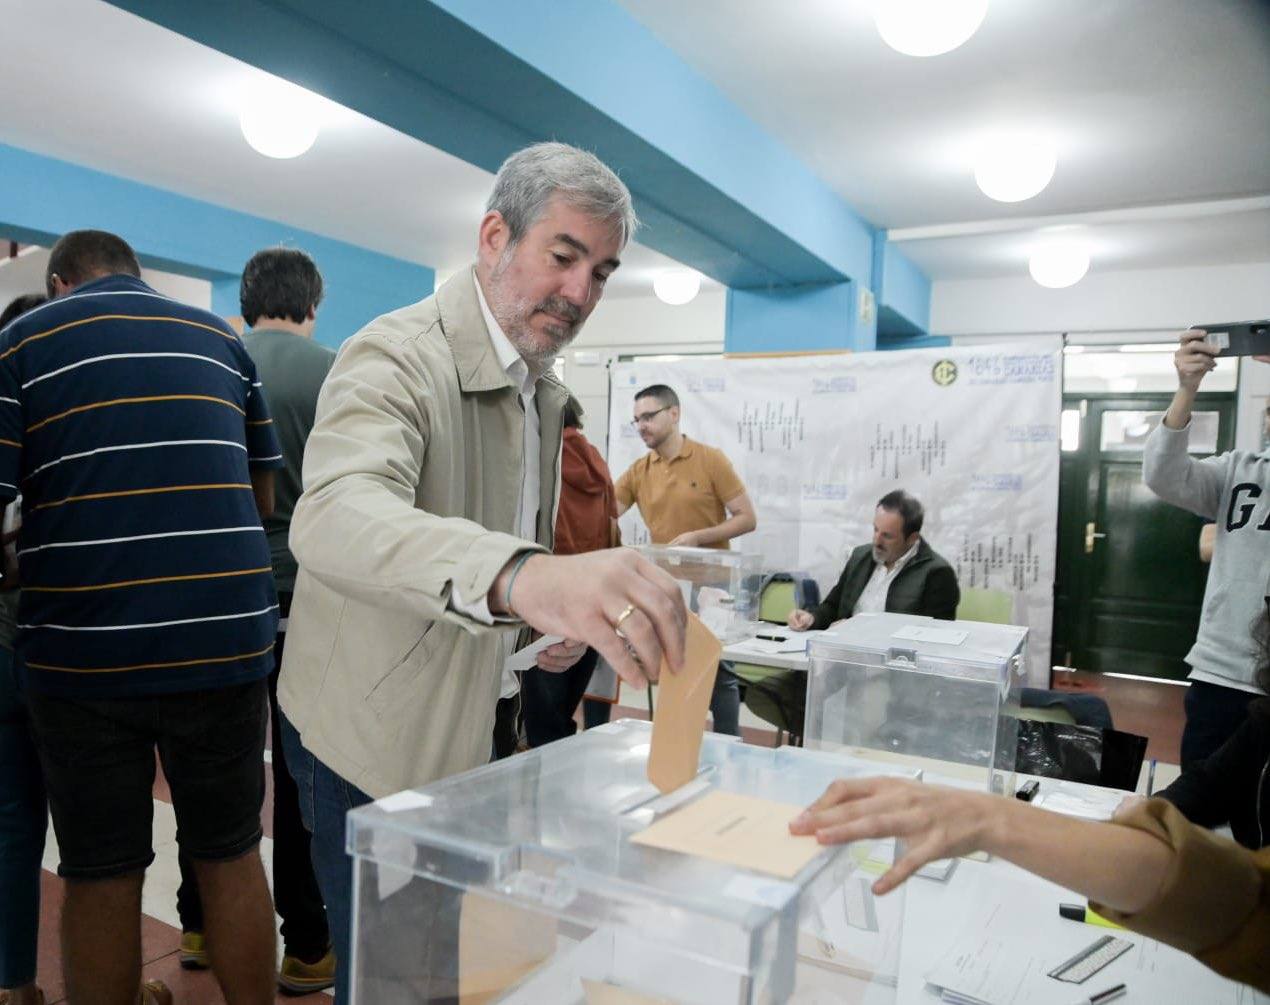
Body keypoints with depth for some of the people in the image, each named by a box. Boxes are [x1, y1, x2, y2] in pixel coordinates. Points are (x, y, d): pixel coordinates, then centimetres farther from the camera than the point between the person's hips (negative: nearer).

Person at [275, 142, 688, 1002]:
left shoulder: (547, 389, 7)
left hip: (474, 727, 7)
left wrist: (565, 601, -1)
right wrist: (522, 579, -59)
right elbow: (335, 517, -41)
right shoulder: (396, 357, -21)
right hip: (377, 737, -7)